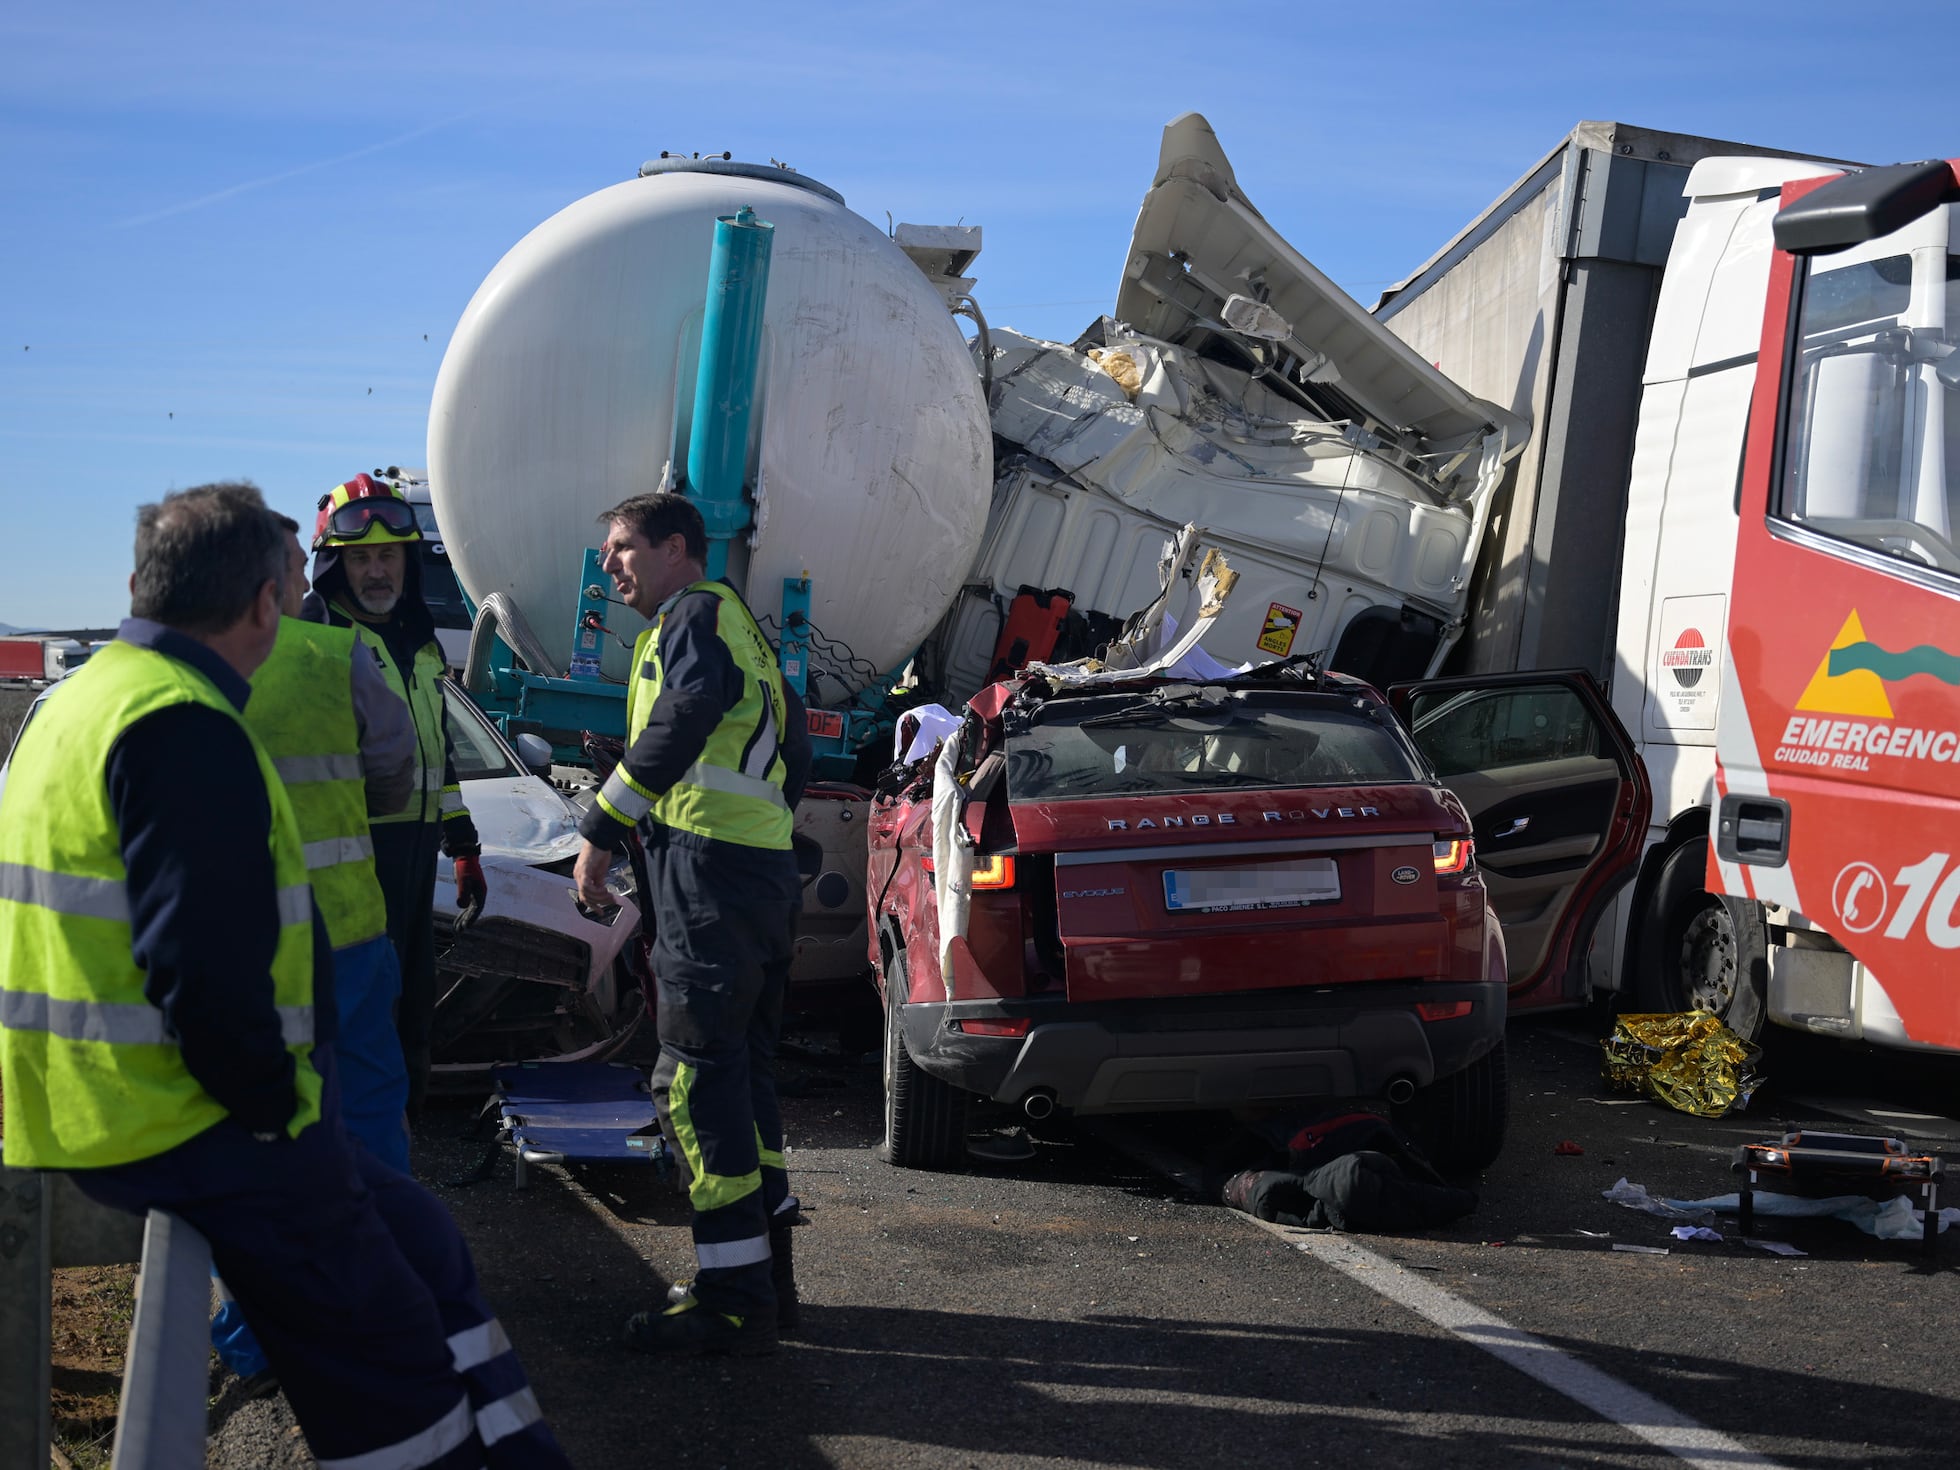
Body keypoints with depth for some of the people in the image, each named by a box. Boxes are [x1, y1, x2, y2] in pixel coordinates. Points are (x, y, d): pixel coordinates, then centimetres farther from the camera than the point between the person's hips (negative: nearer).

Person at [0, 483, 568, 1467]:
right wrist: (278, 1108, -14)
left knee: (422, 1246, 19)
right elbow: (204, 968, -27)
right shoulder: (185, 729, -19)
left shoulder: (88, 697, 15)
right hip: (187, 1128, -11)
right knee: (391, 1364, -1)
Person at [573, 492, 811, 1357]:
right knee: (744, 1073, 15)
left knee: (702, 1078, -8)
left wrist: (599, 831, -24)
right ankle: (766, 1274, 21)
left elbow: (686, 714, -23)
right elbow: (794, 758, 27)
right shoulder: (742, 628, 26)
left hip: (708, 865, -10)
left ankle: (733, 1301, -7)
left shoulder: (695, 612, -3)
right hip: (765, 866, 10)